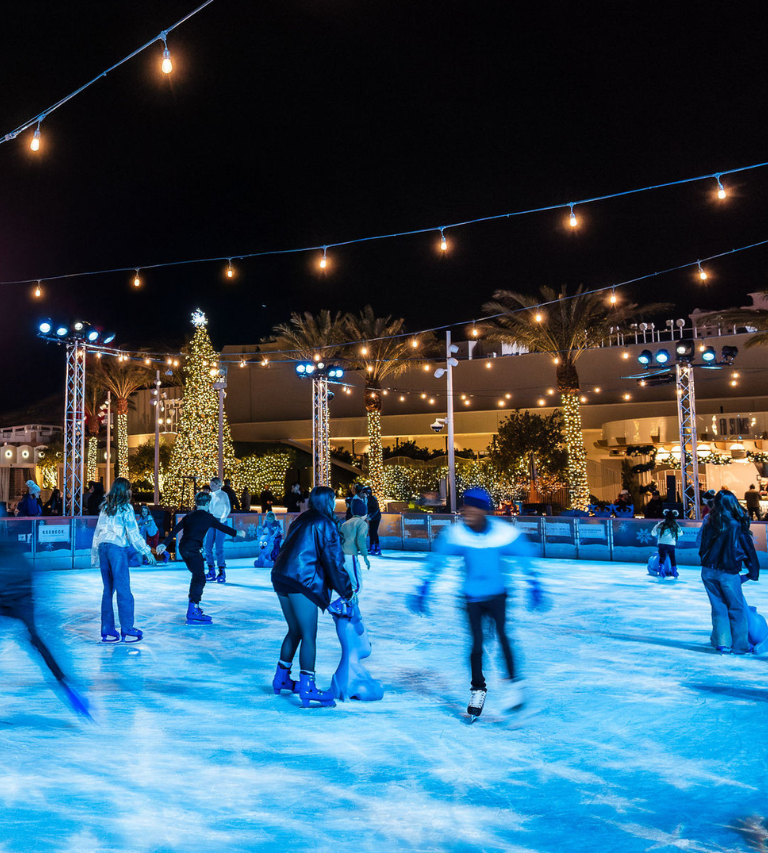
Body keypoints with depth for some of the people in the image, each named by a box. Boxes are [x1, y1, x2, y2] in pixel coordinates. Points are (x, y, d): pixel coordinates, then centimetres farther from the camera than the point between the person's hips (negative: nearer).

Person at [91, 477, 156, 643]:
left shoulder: (105, 507, 15)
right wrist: (146, 551, 0)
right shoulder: (125, 508, -3)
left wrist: (95, 556, 22)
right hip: (117, 547, -6)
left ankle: (107, 631, 11)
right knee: (123, 589, -2)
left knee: (108, 589, 10)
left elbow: (97, 532, 17)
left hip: (102, 547, 7)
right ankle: (127, 630, 1)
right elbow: (133, 533, -5)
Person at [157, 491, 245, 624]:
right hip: (193, 549, -8)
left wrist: (164, 544, 13)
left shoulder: (189, 516, 15)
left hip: (183, 548, 8)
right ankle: (192, 613, -18)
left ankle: (193, 606, 31)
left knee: (197, 575, 22)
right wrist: (236, 533, 23)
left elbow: (175, 530, 12)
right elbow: (222, 527, 8)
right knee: (200, 578, -9)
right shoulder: (208, 517, -1)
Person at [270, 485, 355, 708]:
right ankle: (307, 688, -6)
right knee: (309, 635, -4)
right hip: (302, 580, -8)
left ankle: (281, 678, 30)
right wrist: (346, 590, 0)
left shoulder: (302, 520, 20)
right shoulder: (325, 524, -5)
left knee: (295, 631, 20)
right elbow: (333, 559, -8)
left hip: (281, 575, 8)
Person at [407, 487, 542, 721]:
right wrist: (422, 590, -3)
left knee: (502, 636, -11)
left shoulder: (506, 533, -17)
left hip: (497, 594, 0)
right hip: (471, 597, 1)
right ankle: (478, 689, 19)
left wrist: (533, 586, 5)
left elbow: (526, 558, -1)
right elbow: (436, 562, -4)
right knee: (476, 642, -2)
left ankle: (513, 683, 11)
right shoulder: (455, 534, -16)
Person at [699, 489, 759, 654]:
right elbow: (749, 549, 0)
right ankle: (740, 645, 15)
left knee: (718, 607, 13)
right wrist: (753, 572, 12)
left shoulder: (709, 522, 0)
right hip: (728, 573, -4)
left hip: (708, 571, 4)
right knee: (737, 609, 10)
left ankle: (722, 642, 13)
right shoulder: (737, 526, -9)